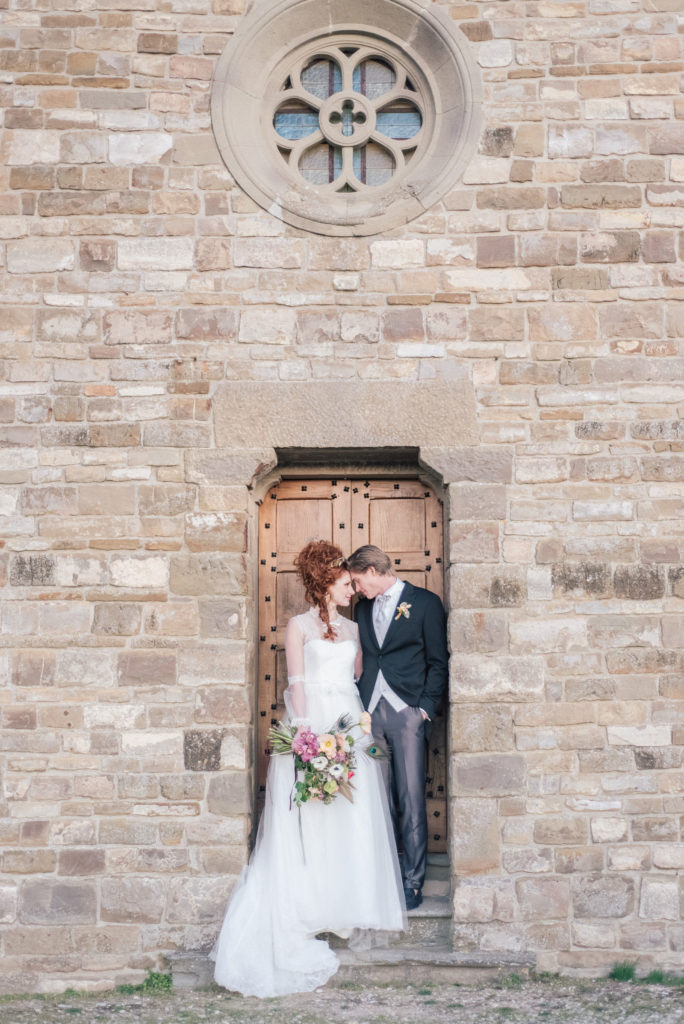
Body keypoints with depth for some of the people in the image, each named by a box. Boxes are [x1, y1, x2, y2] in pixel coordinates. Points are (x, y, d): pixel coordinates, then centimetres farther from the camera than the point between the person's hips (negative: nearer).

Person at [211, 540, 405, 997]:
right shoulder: (299, 626, 3)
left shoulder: (353, 628, 17)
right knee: (309, 824, -5)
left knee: (355, 820, 2)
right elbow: (297, 684, -4)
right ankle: (307, 913, -1)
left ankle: (348, 907, 10)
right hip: (312, 724, -5)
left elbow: (360, 678, 16)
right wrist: (305, 733, -14)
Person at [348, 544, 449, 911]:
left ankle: (413, 881, 6)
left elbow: (439, 661, 0)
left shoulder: (425, 603, 0)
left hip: (407, 712, -5)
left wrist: (426, 707, -8)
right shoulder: (363, 608, 16)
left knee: (411, 800, -2)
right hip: (370, 712, 5)